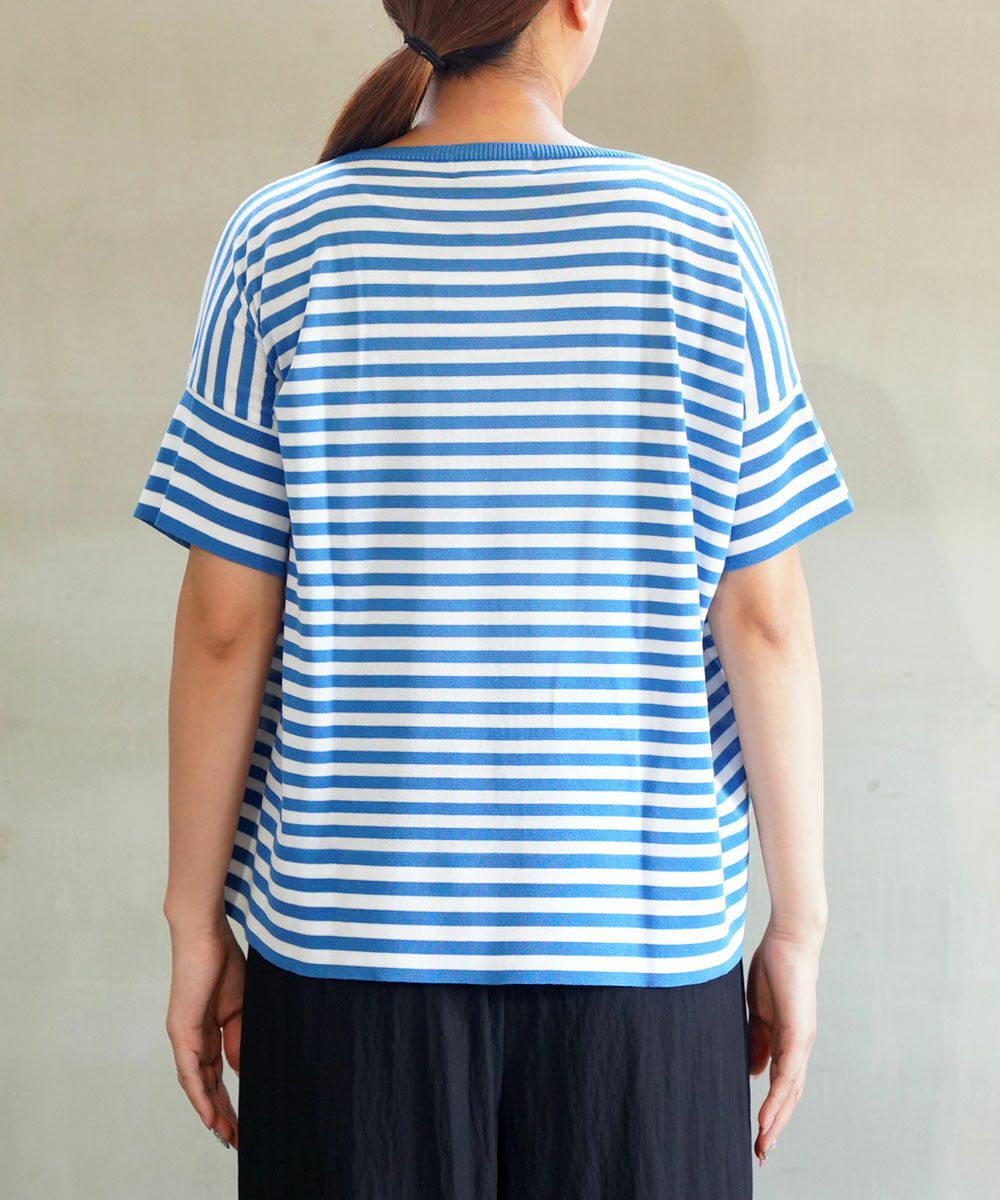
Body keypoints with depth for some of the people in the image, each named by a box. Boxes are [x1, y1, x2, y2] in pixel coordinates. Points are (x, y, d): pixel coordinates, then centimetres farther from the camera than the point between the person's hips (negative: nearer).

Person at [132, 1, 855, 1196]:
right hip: (643, 937, 0)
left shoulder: (283, 240, -3)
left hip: (345, 932, 1)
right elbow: (764, 622, -5)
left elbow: (226, 624, -4)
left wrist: (195, 923, 6)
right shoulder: (701, 234, -4)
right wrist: (798, 923, 5)